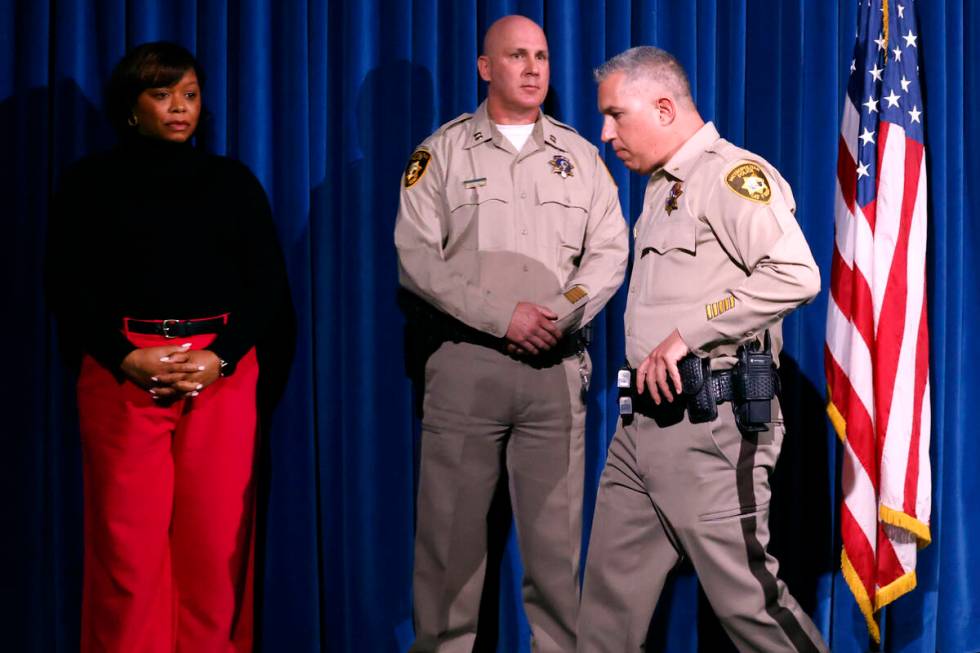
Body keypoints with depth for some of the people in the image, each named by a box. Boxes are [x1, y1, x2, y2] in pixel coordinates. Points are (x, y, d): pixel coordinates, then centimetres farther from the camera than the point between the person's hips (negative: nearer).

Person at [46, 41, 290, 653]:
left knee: (217, 537, -1)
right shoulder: (91, 182, 9)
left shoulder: (232, 180, 13)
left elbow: (268, 283, 8)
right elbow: (69, 286, 4)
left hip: (223, 371, 1)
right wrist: (126, 357, -10)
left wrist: (220, 357, -7)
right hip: (122, 369, -1)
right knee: (128, 538, -4)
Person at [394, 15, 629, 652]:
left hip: (557, 365, 2)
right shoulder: (443, 151, 4)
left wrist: (558, 316, -9)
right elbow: (417, 257, -4)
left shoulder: (580, 155, 12)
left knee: (556, 529, 3)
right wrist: (502, 316, -12)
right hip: (466, 364, -2)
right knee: (451, 527, 1)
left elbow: (610, 251, 8)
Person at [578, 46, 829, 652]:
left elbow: (796, 274, -24)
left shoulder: (733, 175, -10)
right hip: (645, 420, 9)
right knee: (611, 586, 11)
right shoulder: (660, 187, 20)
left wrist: (687, 333, -21)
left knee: (744, 596, -4)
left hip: (710, 422, -9)